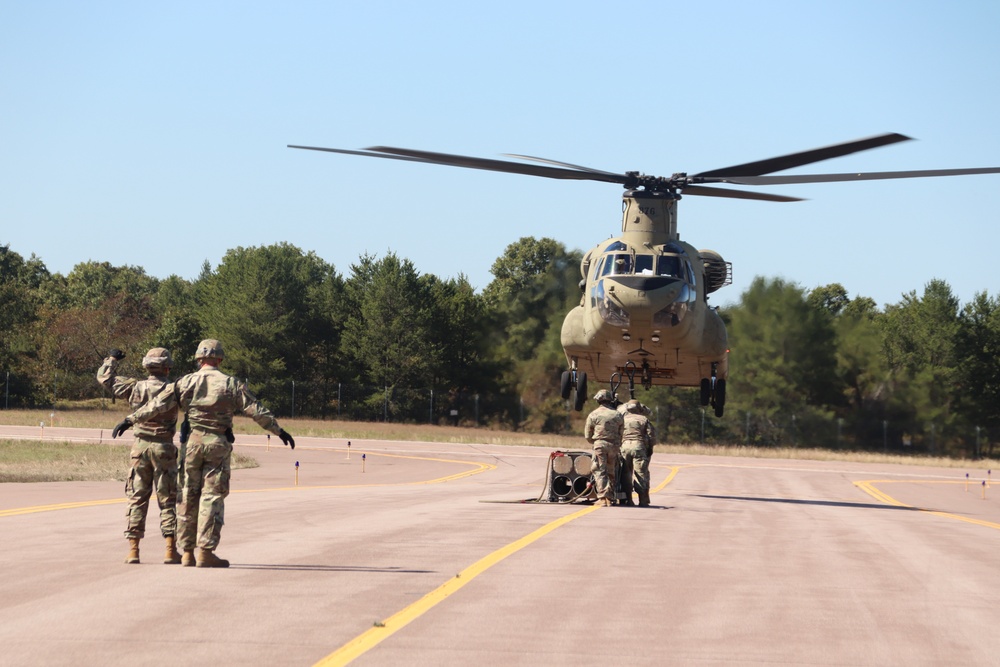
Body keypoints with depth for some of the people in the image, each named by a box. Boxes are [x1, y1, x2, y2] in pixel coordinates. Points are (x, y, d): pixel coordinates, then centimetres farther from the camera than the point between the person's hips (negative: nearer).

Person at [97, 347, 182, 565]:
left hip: (141, 448, 2)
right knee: (167, 500, 4)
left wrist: (112, 359, 26)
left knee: (136, 499, 7)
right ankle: (171, 551, 0)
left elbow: (104, 378, 10)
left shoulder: (136, 387, 0)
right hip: (164, 449, -2)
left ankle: (133, 550, 3)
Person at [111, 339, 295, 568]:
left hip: (192, 442, 2)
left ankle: (187, 552, 10)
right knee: (212, 497, -1)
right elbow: (256, 410, 2)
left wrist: (130, 420, 9)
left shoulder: (186, 382, 4)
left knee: (188, 497, 8)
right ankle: (205, 551, -7)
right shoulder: (231, 384, 1)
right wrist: (279, 430, 9)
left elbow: (157, 405, 3)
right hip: (218, 445, -2)